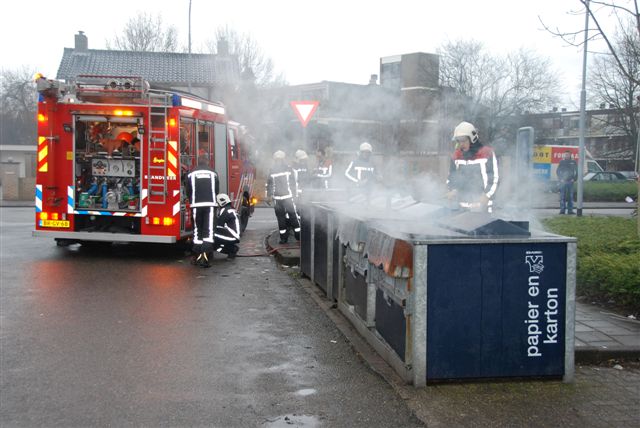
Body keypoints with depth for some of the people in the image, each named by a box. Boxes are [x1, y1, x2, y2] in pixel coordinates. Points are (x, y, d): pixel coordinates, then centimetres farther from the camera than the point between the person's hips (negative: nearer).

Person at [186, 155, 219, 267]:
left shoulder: (191, 174, 6)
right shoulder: (213, 174, 8)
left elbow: (188, 192, 9)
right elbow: (217, 190, 13)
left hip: (196, 205, 1)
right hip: (210, 204, -1)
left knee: (197, 231, 10)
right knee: (209, 231, -4)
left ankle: (197, 257, 15)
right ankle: (205, 257, -15)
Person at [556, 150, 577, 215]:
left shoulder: (573, 162, 8)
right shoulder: (562, 162, 7)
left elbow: (576, 171, 11)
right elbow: (557, 171, 8)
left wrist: (574, 179, -1)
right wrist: (560, 179, -3)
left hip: (570, 181, 1)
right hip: (563, 181, -1)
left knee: (570, 196, 1)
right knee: (562, 196, -3)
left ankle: (570, 210, 4)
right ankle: (562, 210, 0)